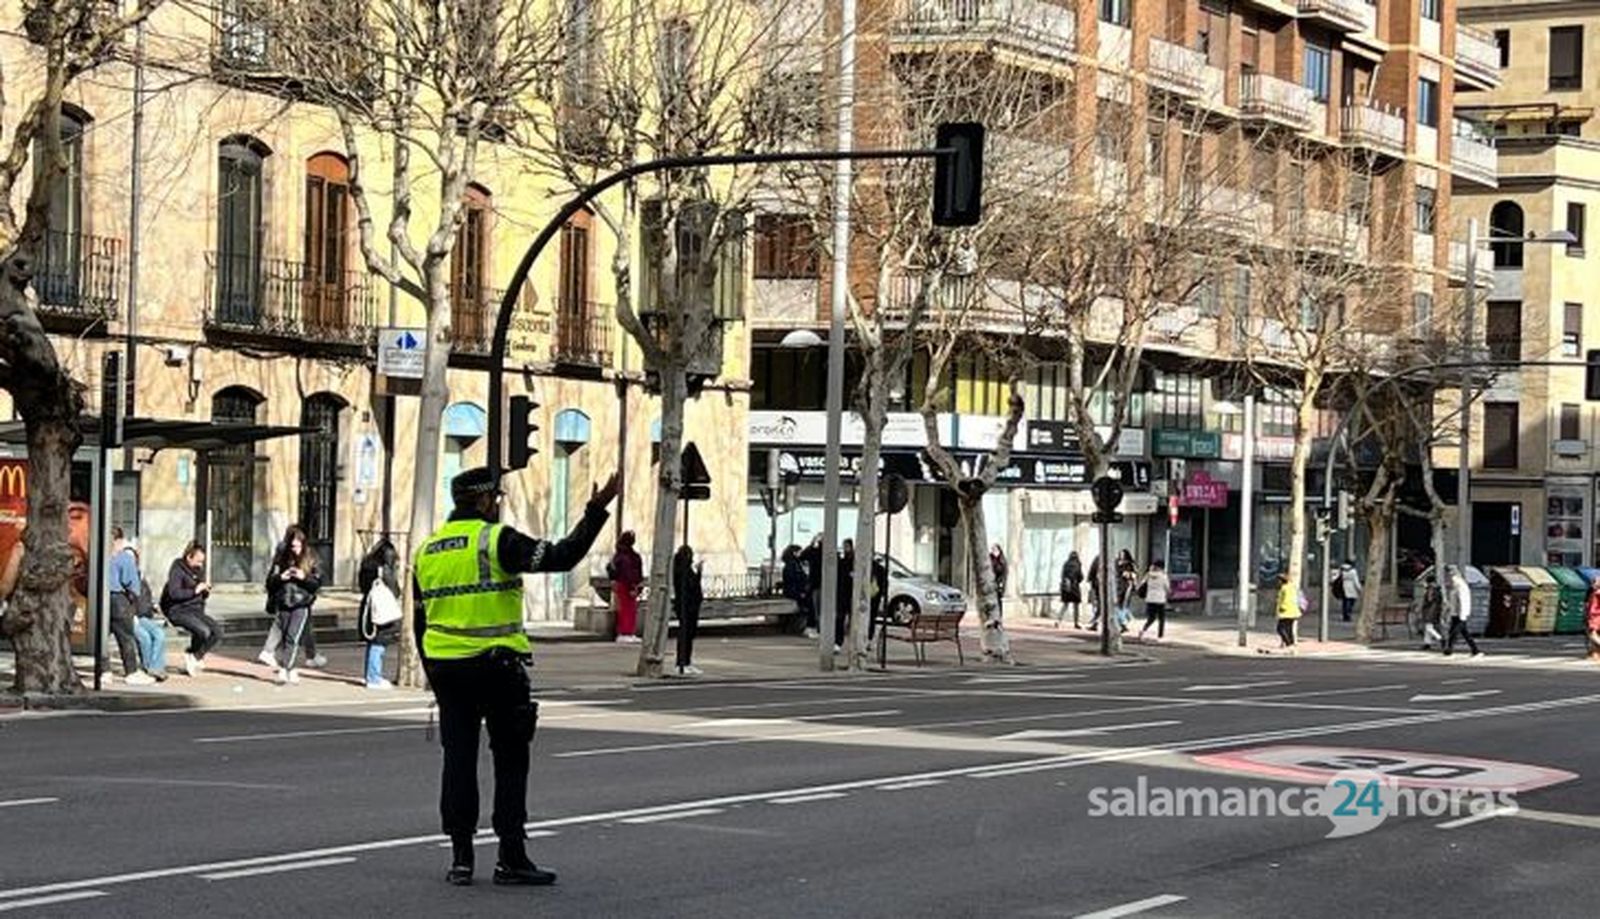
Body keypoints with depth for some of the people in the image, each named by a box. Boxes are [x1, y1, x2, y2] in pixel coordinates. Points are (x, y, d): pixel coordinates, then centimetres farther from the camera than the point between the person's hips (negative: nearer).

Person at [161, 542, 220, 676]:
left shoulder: (199, 570, 13)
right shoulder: (177, 569, -10)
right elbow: (174, 593, -23)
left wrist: (206, 590, -1)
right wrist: (195, 590, -24)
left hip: (196, 610, 8)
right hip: (178, 610, -8)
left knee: (218, 631, -11)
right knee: (204, 631, -28)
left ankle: (195, 657, 1)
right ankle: (192, 657, -2)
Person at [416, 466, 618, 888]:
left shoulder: (427, 551, 11)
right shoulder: (495, 540, -10)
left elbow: (420, 623, 16)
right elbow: (561, 557, -18)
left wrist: (434, 675, 23)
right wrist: (596, 512, -11)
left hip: (446, 668, 5)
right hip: (496, 666, -5)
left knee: (459, 760, 8)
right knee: (510, 761, 3)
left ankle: (461, 857, 6)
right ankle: (511, 857, 1)